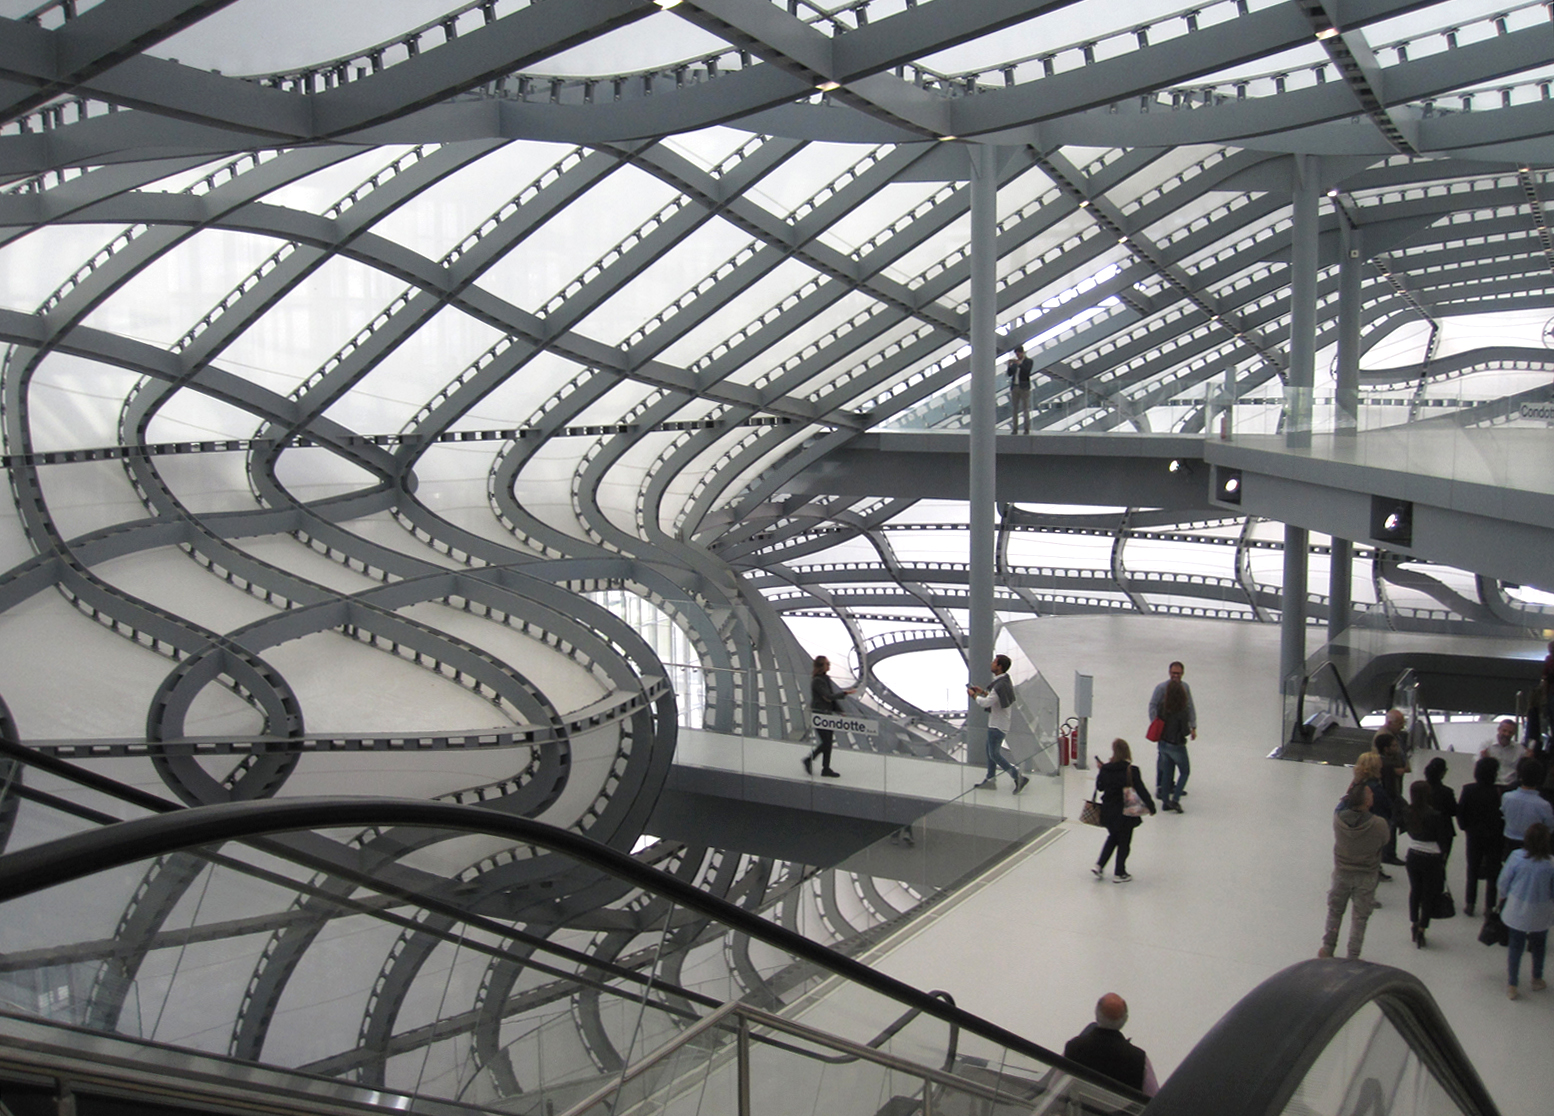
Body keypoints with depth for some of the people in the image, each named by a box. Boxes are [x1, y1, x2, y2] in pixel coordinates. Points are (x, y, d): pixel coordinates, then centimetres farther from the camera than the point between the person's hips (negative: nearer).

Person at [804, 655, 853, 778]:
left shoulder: (826, 678, 11)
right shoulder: (817, 681, -17)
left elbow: (830, 696, 15)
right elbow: (829, 696, -22)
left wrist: (839, 711, 13)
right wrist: (844, 693, -17)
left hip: (827, 713, 9)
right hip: (819, 714, -9)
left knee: (828, 741, 8)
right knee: (826, 741, -6)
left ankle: (826, 769, 14)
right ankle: (809, 759, 11)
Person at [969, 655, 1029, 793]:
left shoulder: (1000, 685, -25)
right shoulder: (1005, 681, 7)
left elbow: (986, 703, -26)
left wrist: (973, 695, -11)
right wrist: (983, 692, 15)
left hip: (997, 726, -10)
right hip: (996, 723, 10)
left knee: (994, 754, -4)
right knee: (990, 751, 18)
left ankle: (1018, 777, -6)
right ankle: (991, 779, 26)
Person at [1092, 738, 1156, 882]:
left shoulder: (1106, 769, -9)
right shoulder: (1131, 771, -18)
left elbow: (1099, 787, 5)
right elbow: (1141, 791, -15)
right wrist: (1151, 807, -5)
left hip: (1108, 811, 4)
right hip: (1125, 813, -4)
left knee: (1113, 837, 25)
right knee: (1124, 842, 13)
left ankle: (1099, 865, 19)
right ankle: (1119, 873, 20)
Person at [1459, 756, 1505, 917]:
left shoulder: (1469, 790, -14)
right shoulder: (1499, 791, -20)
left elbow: (1460, 812, -9)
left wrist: (1465, 827, 8)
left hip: (1474, 836, 2)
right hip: (1494, 837, -2)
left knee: (1472, 871, 17)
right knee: (1492, 873, 12)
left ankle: (1469, 905, 20)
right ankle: (1489, 907, 15)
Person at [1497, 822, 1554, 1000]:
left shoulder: (1517, 857, -20)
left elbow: (1504, 882, -8)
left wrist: (1506, 895, 13)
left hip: (1517, 910, 0)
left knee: (1515, 946, 14)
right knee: (1538, 946, 23)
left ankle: (1511, 985, 18)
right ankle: (1537, 980, 41)